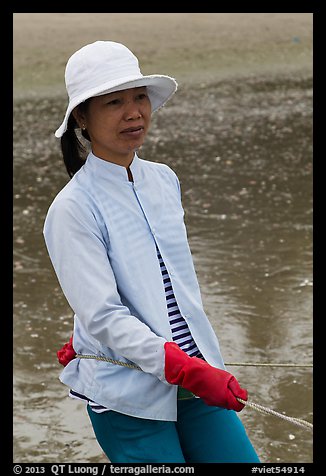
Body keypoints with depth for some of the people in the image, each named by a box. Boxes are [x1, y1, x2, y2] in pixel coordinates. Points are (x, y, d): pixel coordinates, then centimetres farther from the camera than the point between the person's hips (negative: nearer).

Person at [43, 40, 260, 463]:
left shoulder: (164, 179, 6)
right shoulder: (72, 209, -13)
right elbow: (102, 315, -19)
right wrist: (191, 372, -26)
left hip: (200, 379, 6)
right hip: (128, 400, -6)